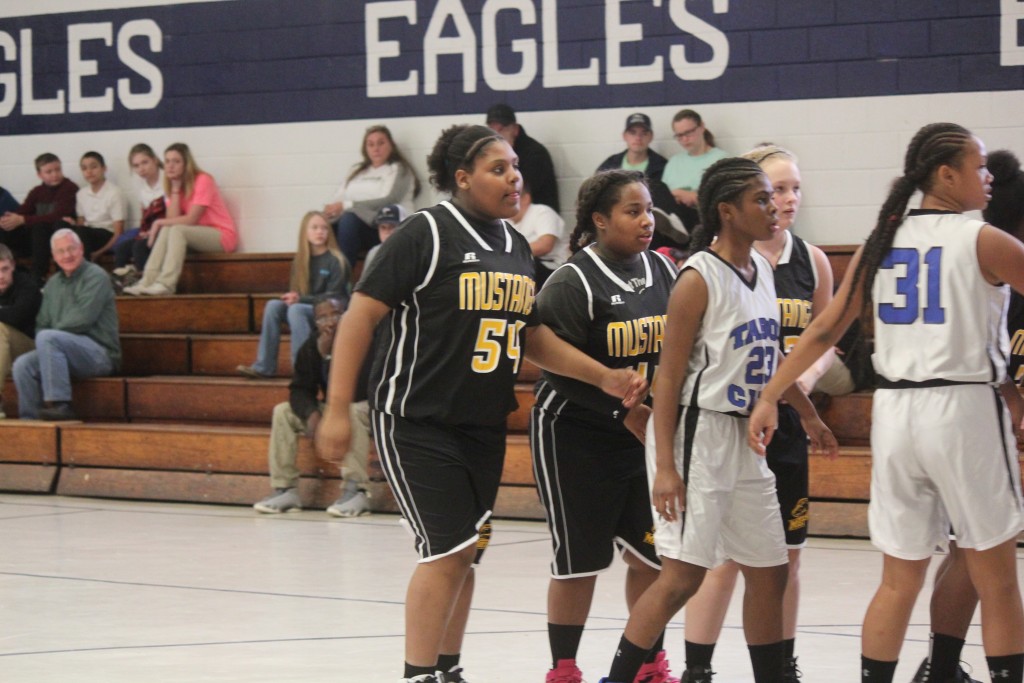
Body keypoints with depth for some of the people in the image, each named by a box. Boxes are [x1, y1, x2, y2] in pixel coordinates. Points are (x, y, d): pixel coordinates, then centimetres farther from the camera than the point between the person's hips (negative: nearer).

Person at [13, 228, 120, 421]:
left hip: (100, 353, -7)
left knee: (48, 338, -30)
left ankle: (59, 404, -35)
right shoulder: (53, 284, 18)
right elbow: (41, 324, 17)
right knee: (23, 364, -16)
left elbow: (83, 319, -16)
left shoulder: (96, 277, -5)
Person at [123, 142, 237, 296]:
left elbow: (191, 219, -19)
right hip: (199, 234, 7)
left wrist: (159, 223, -14)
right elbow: (172, 219, -6)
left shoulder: (203, 180, -14)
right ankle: (148, 282, -27)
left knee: (177, 230, -29)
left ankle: (166, 284, -38)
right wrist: (175, 189, -10)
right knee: (166, 230, -17)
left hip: (223, 235, -7)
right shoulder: (175, 185, 7)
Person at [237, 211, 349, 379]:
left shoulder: (336, 261, -7)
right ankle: (263, 366, -22)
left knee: (296, 309, -31)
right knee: (273, 305, -17)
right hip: (306, 310, 6)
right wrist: (292, 297, -13)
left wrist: (301, 299, -20)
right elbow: (296, 291, 12)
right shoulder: (300, 261, 9)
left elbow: (333, 298, -12)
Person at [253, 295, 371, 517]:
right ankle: (285, 489, -11)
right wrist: (311, 413, -24)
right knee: (283, 412, -7)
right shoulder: (311, 347, -1)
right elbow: (299, 390, -3)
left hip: (366, 405, -6)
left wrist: (328, 355, -31)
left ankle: (355, 491, -40)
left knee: (352, 412, -39)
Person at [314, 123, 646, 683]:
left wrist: (604, 377, 9)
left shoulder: (516, 247, 11)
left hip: (484, 427, 7)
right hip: (416, 422, -7)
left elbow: (531, 337, 20)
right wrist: (337, 410, -17)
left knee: (466, 553, 12)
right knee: (448, 549, -13)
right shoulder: (428, 233, -12)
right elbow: (361, 316, -12)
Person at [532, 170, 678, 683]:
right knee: (579, 560, 1)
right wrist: (624, 410, -23)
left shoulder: (663, 272, 6)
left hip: (646, 433, 5)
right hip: (574, 434, -5)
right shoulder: (571, 283, -13)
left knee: (653, 554, 5)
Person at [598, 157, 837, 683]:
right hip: (696, 434, -8)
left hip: (746, 438, 8)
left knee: (770, 572, 11)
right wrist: (664, 467, -20)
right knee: (682, 576, -10)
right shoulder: (699, 279, -15)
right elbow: (669, 375, -16)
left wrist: (808, 416, 32)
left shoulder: (761, 270, 8)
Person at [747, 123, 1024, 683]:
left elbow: (824, 330, 9)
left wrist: (770, 396, 13)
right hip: (964, 406, -5)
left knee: (899, 581, 10)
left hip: (894, 408, 5)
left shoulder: (882, 242, 9)